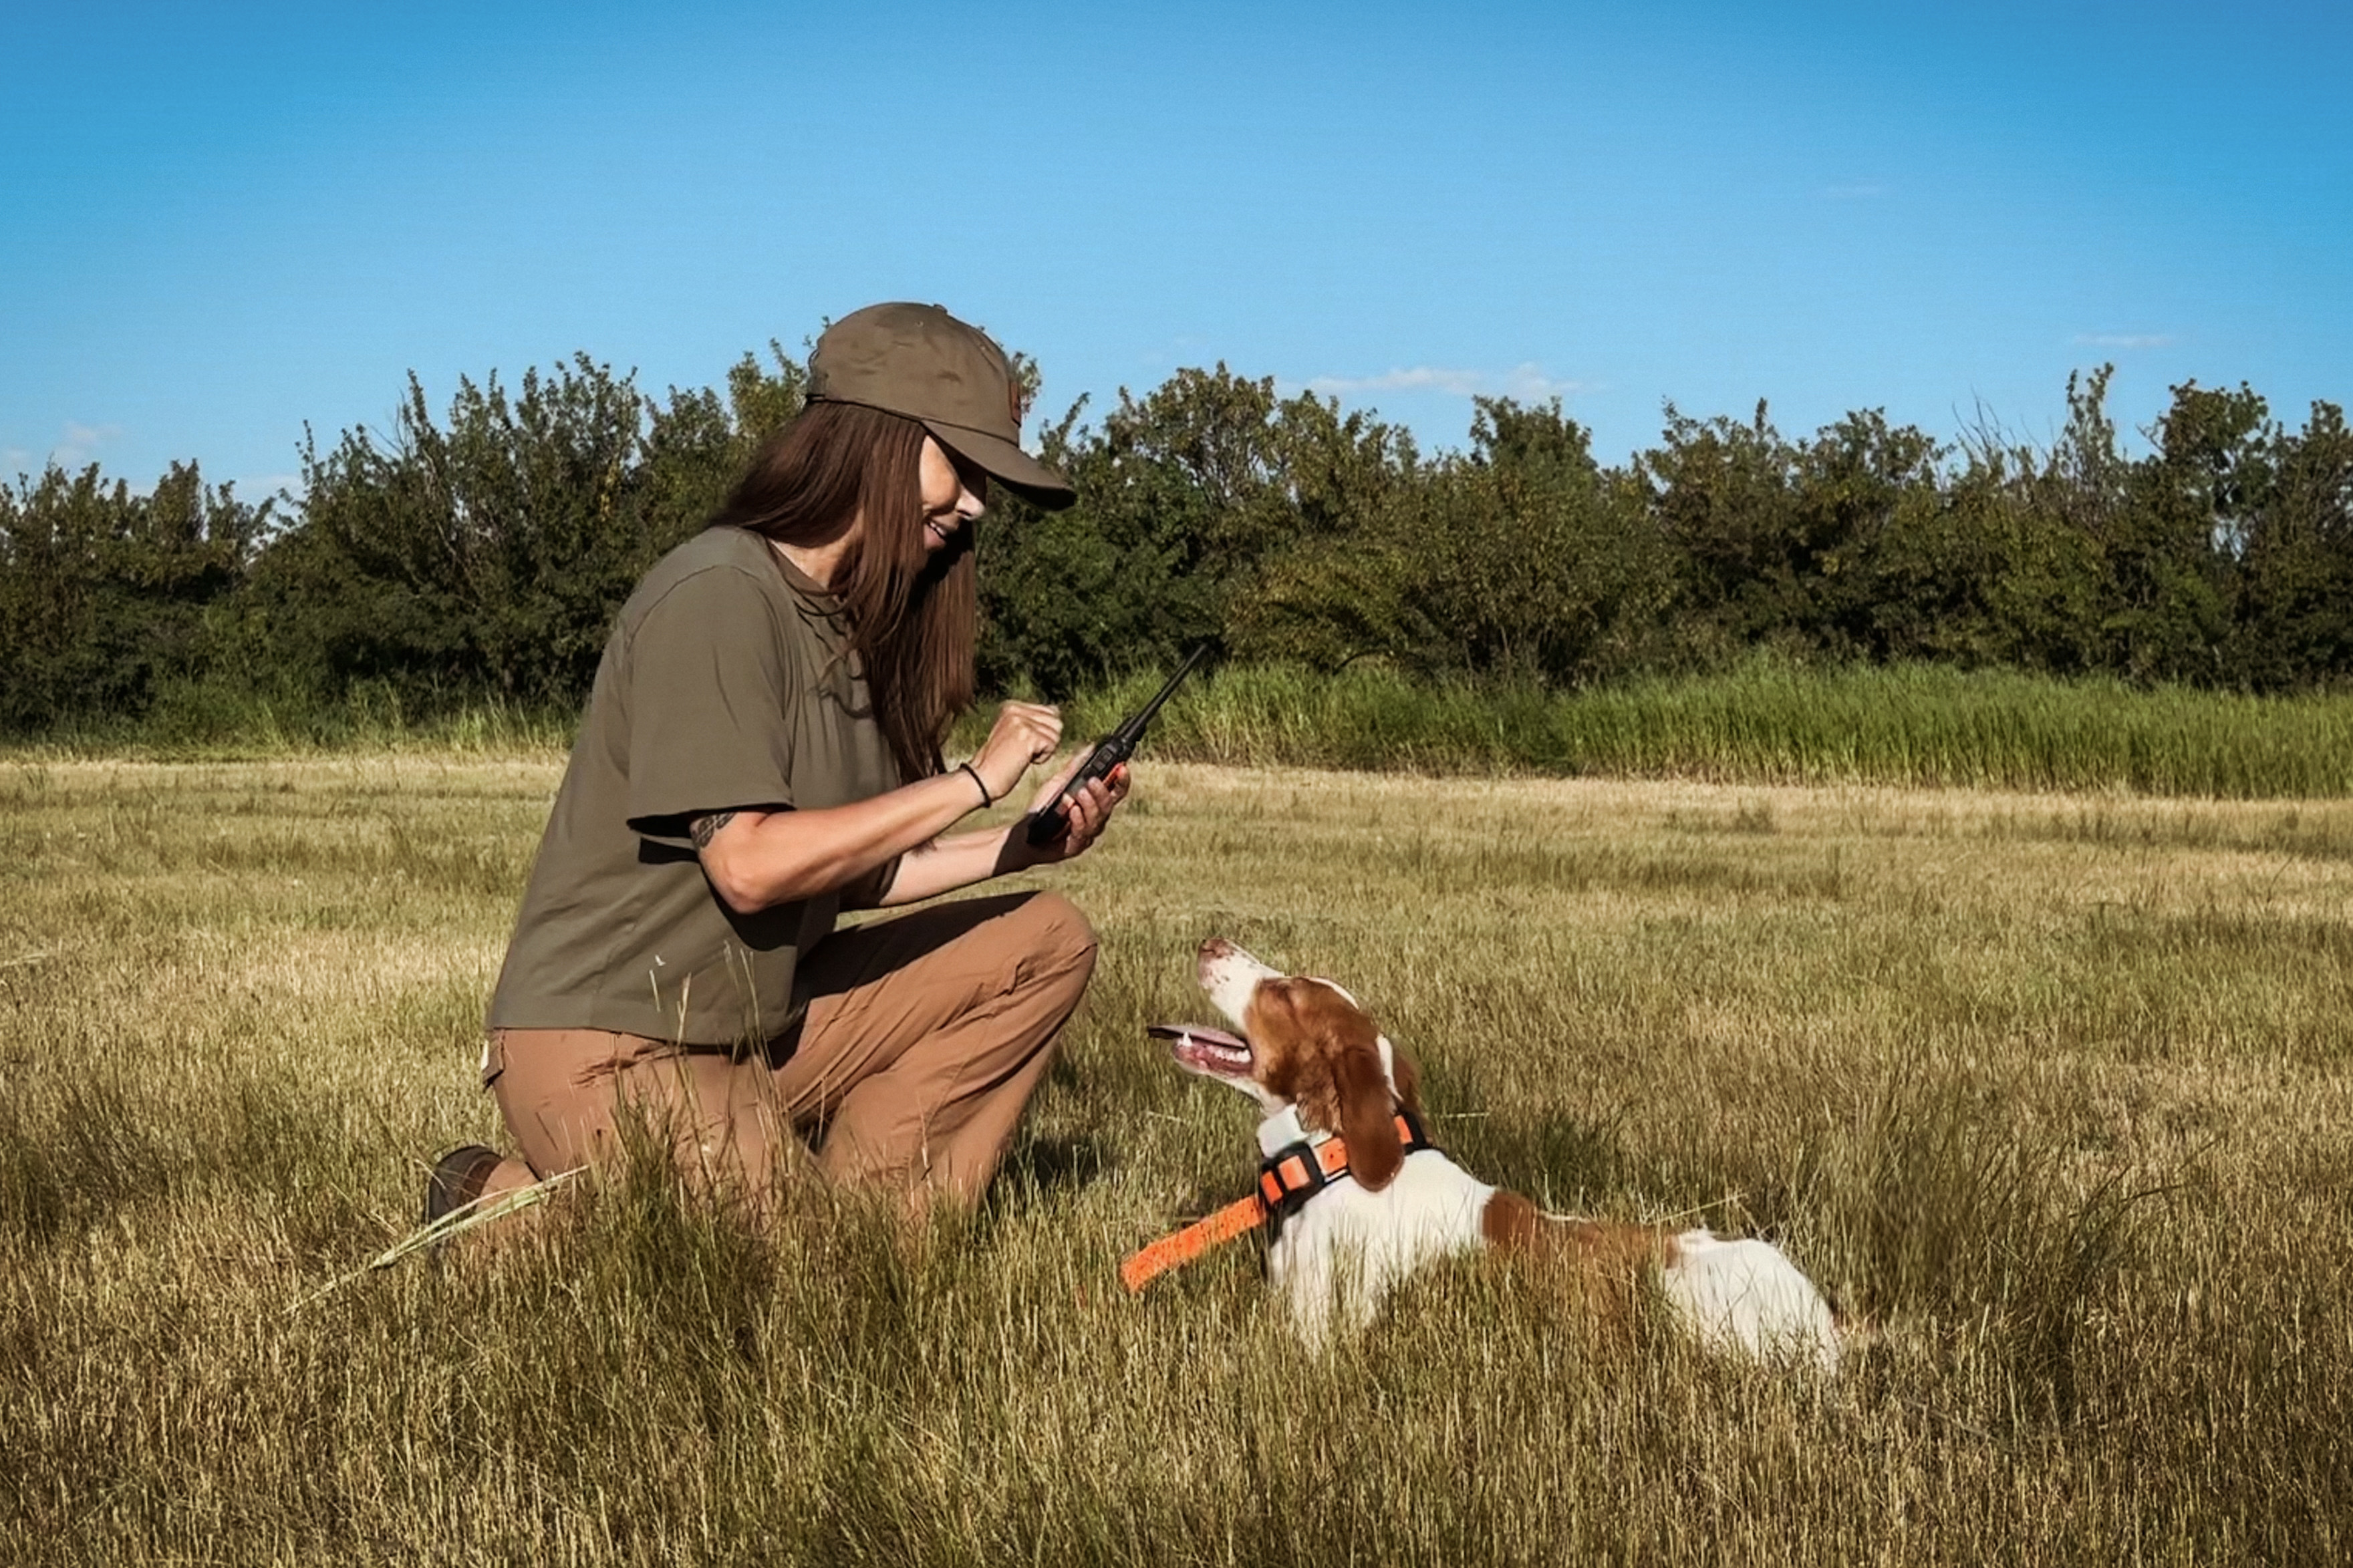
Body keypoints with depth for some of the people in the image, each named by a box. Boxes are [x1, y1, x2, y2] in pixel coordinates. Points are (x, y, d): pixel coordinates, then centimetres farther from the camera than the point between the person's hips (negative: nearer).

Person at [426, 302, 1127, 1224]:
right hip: (612, 1049, -9)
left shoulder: (850, 621, 11)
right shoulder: (719, 596, -17)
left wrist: (1024, 843, -2)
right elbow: (751, 866, -25)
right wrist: (973, 782, -19)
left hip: (763, 1026, 9)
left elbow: (851, 872, 10)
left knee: (1045, 942, 3)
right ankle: (514, 1207, -1)